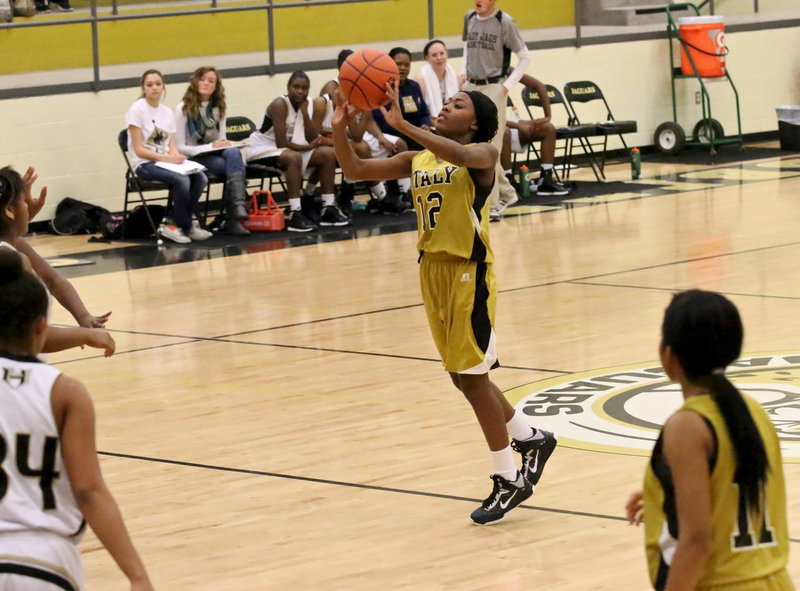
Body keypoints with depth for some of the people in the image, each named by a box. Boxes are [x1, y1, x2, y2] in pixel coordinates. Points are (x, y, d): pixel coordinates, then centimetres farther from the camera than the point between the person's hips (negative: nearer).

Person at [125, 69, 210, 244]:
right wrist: (167, 158, -22)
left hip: (166, 161, 6)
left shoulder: (167, 112, 12)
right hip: (145, 164, -6)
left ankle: (171, 223, -10)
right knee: (182, 180, -31)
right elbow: (139, 150, -12)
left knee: (200, 178, -19)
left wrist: (177, 156, -16)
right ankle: (187, 226, -11)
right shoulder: (137, 110, -7)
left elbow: (172, 145, 9)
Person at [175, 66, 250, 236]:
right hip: (194, 158, -4)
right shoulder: (184, 109, -2)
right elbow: (180, 147, -6)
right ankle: (236, 213, -31)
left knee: (233, 153, -32)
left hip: (216, 154, 4)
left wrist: (224, 145, -10)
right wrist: (210, 147, -17)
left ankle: (238, 208, -44)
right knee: (235, 165, -30)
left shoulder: (218, 108, 14)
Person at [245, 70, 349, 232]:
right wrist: (308, 147, -16)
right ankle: (295, 214, -40)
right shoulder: (280, 105, -21)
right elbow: (281, 143, -27)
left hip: (288, 149, 9)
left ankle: (328, 208, 0)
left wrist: (304, 111, -15)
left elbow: (313, 139, -6)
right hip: (261, 149, -9)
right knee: (294, 157, -37)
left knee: (328, 154, -1)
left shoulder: (307, 104, 2)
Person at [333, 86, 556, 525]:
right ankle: (530, 439, 35)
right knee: (463, 376, 15)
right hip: (432, 269, 7)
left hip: (469, 271, -7)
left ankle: (508, 479, 7)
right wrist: (339, 129, -11)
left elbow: (458, 155, -34)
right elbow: (355, 170, 6)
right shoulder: (418, 159, 10)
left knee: (472, 376, -4)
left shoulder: (482, 154, -9)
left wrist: (402, 125, -41)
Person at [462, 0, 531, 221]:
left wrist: (509, 84, -9)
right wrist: (464, 72, 12)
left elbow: (525, 56, -4)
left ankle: (492, 205, -3)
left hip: (493, 88, -6)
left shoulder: (504, 21, -10)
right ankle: (506, 192, 25)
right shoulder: (470, 18, 5)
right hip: (470, 87, 6)